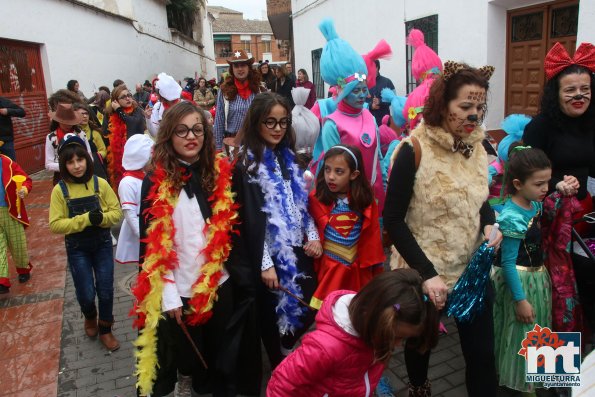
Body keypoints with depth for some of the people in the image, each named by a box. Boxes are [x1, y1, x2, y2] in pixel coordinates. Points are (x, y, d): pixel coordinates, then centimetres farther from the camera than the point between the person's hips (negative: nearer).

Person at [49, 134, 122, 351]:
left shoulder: (101, 184, -8)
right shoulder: (60, 190, -10)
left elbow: (117, 212, -5)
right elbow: (56, 224, -12)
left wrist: (101, 218, -25)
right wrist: (85, 219, -24)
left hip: (102, 245, 1)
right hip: (77, 249, -1)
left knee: (105, 290, 6)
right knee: (86, 294, 4)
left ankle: (105, 329, 31)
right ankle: (90, 317, 40)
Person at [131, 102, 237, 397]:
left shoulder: (221, 172, -1)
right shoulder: (156, 181, -9)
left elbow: (232, 229, 7)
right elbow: (151, 244, -9)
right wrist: (168, 294, -12)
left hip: (218, 283, 3)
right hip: (177, 289, -2)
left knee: (219, 352, 18)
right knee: (186, 353, 16)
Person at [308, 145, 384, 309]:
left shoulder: (365, 201, -5)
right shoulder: (316, 199, -13)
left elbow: (372, 237, 2)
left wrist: (374, 266, 6)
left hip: (358, 269, 3)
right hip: (328, 269, -2)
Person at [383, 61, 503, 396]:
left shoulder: (479, 147, 0)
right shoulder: (414, 150, -18)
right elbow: (393, 220, -18)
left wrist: (490, 224, -8)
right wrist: (427, 273, -22)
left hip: (474, 269, 4)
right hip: (425, 273, -4)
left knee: (482, 352, 8)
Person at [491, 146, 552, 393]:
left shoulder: (535, 204, -2)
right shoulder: (513, 217, -28)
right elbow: (508, 263, -24)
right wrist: (520, 299, -21)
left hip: (537, 275, 9)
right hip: (520, 280, -9)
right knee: (521, 334, 8)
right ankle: (518, 382, 31)